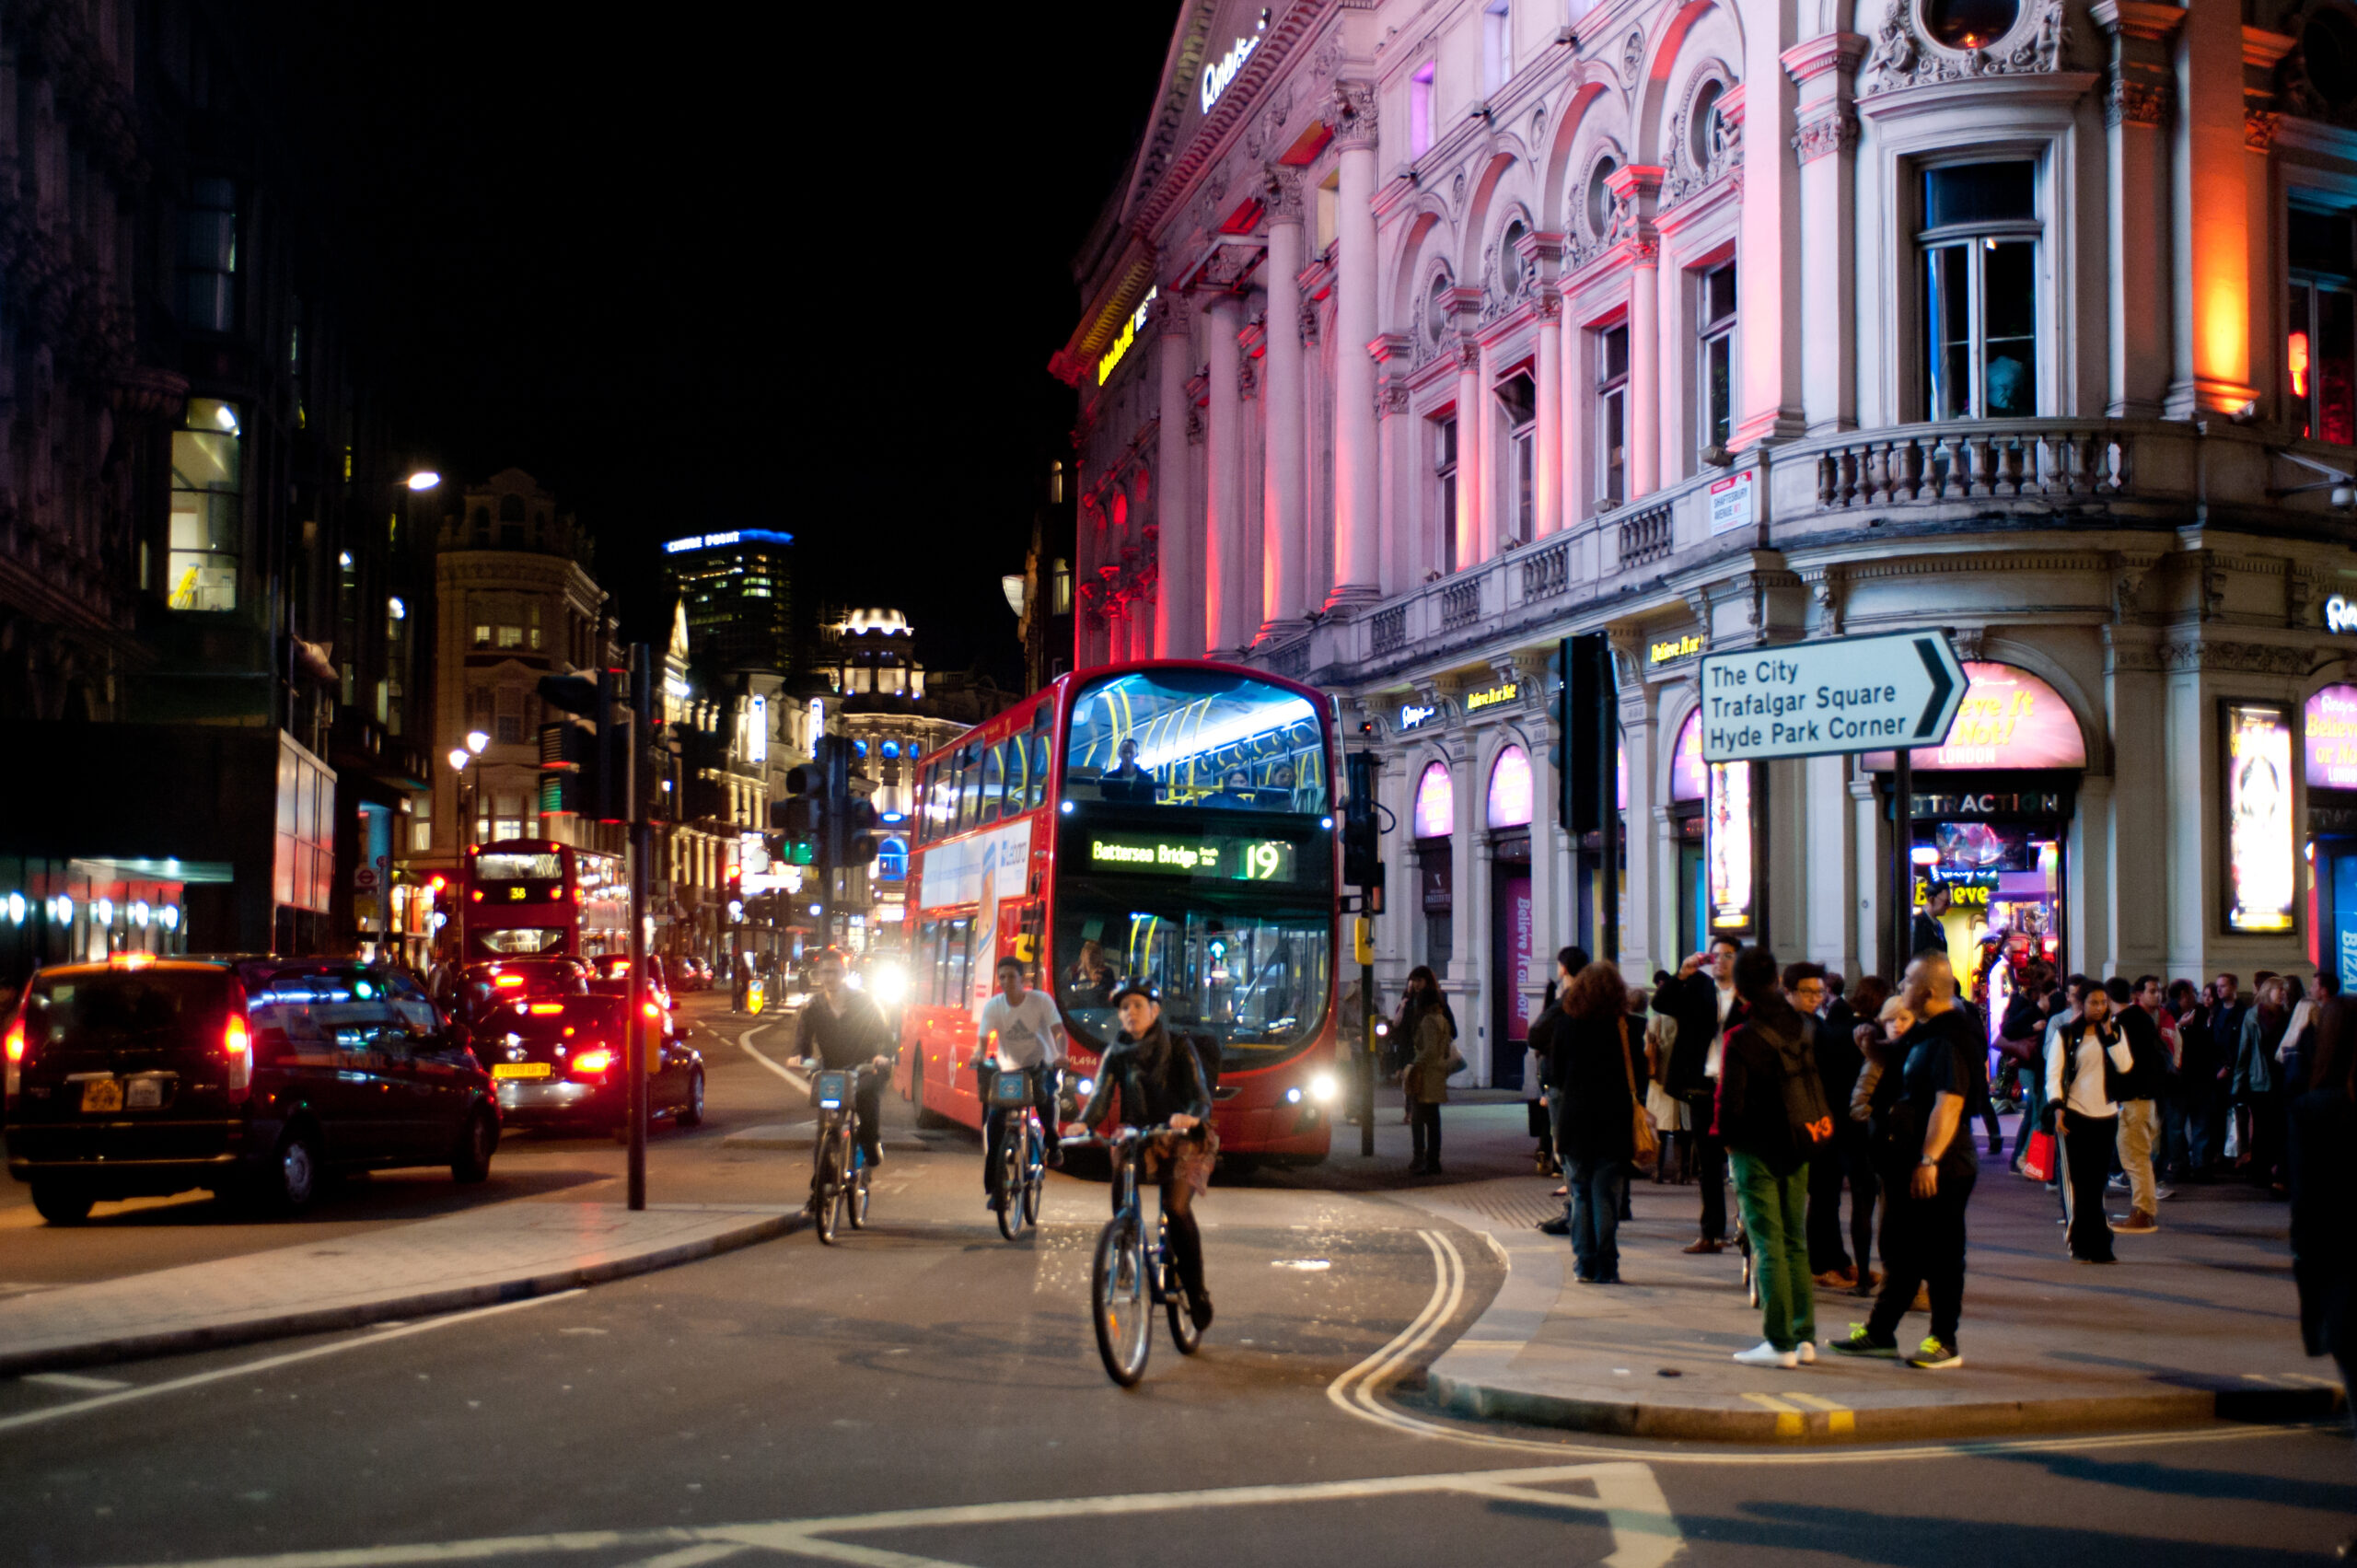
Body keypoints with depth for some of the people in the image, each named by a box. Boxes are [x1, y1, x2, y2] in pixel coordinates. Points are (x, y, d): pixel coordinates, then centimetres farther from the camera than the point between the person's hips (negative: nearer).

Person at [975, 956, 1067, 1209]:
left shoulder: (1041, 1000, -11)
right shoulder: (993, 1006, -5)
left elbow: (1059, 1031, -19)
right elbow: (982, 1038, -12)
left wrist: (1061, 1055, -39)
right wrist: (979, 1054, -35)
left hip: (1041, 1066, -2)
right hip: (1008, 1069, 2)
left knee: (1045, 1093, -35)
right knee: (994, 1119, -14)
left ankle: (1052, 1143, -6)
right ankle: (994, 1186, -6)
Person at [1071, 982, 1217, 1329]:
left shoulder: (1178, 1049, -5)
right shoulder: (1117, 1054, 4)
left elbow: (1201, 1096, -15)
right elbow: (1101, 1096, -8)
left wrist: (1191, 1116, -39)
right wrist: (1083, 1124, -30)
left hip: (1183, 1140, -3)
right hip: (1138, 1137, 3)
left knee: (1176, 1208, -23)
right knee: (1120, 1194, -25)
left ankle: (1197, 1293, -11)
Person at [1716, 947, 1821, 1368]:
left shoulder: (1741, 1038, -15)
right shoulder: (1803, 1028, 2)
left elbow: (1731, 1100, -13)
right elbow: (1819, 1085, 8)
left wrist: (1728, 1139, 3)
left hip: (1757, 1149, -6)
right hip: (1798, 1147, 6)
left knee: (1767, 1243, -3)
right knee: (1795, 1242, 14)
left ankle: (1779, 1343, -4)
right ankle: (1804, 1337, 15)